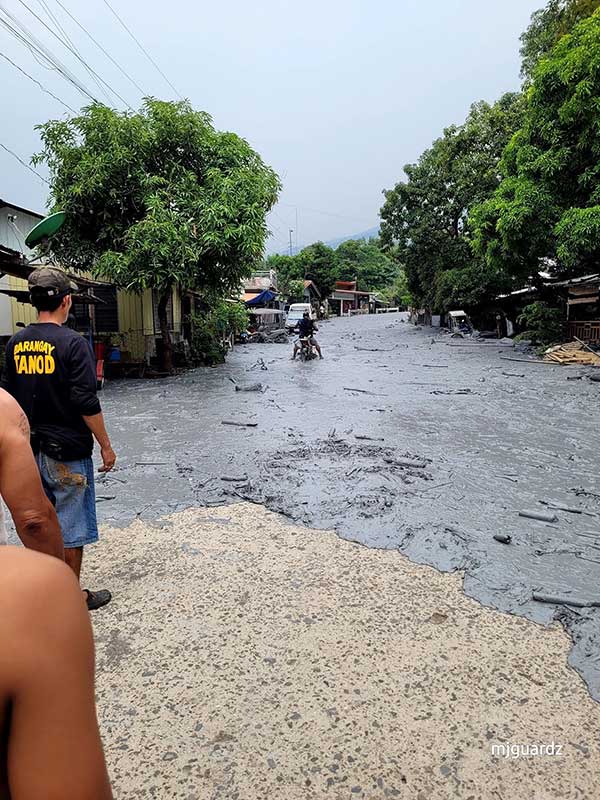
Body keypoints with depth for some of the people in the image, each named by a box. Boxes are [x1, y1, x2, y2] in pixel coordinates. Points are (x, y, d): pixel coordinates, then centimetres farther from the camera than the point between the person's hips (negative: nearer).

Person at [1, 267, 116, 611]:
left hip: (29, 450, 6)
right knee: (72, 528, 8)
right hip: (67, 453, -6)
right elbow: (87, 405, -18)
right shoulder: (72, 343, -16)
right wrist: (106, 446, -8)